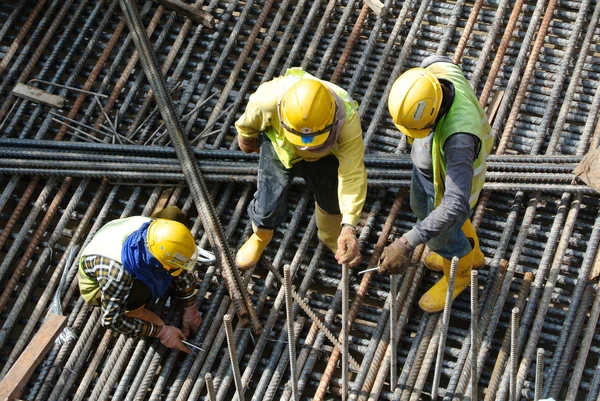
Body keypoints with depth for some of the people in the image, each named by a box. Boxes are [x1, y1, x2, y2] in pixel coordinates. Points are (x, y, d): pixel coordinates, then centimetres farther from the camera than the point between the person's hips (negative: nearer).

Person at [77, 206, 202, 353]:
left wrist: (190, 309, -5)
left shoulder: (158, 229, -30)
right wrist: (161, 332, -27)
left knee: (174, 214, -10)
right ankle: (134, 309, -3)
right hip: (95, 282, -6)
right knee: (140, 290, -39)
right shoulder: (118, 272, -45)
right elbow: (111, 320, -31)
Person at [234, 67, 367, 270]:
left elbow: (353, 175, -43)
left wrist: (349, 227, -50)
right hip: (279, 146, 0)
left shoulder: (347, 119, -43)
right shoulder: (269, 100, -42)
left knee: (333, 199, 6)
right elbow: (249, 121, -16)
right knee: (269, 207, -4)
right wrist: (246, 137, 6)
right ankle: (260, 237, 34)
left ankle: (332, 238, 44)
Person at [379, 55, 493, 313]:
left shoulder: (458, 135, -50)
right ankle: (472, 255, 61)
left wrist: (406, 244, -55)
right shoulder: (437, 70, -31)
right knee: (422, 209, 33)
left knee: (441, 236, 20)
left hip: (451, 178, -7)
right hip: (425, 162, 7)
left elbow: (457, 205, -52)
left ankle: (459, 275, 57)